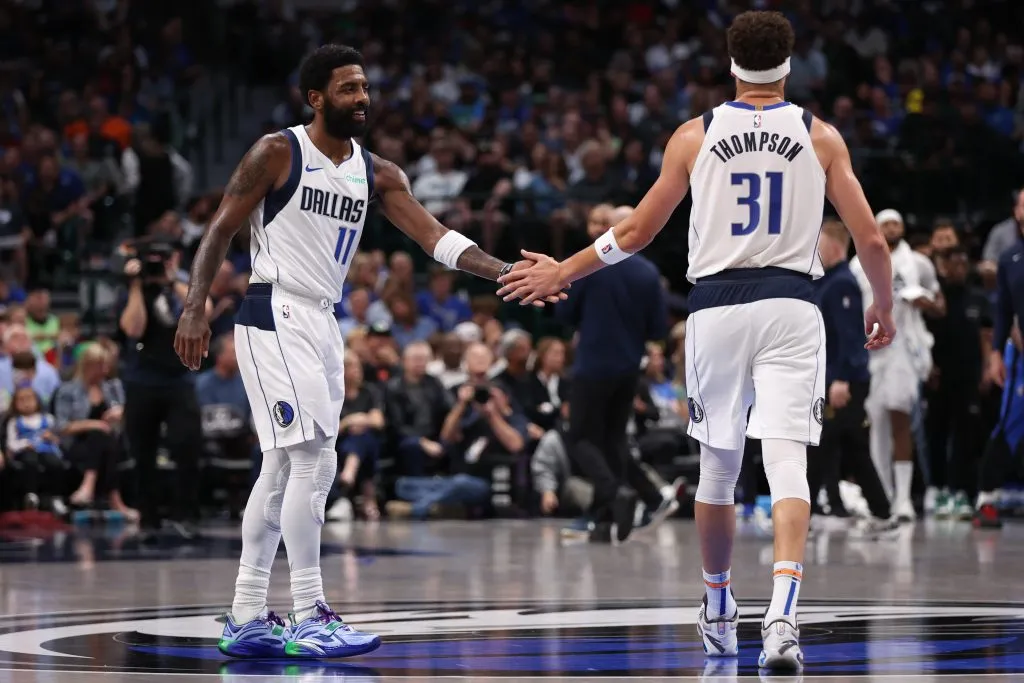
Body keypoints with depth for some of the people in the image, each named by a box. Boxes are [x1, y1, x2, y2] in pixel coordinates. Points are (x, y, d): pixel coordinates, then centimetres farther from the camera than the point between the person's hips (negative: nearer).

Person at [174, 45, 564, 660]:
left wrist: (502, 270, -13)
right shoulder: (277, 153, -7)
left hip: (322, 325, 8)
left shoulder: (377, 174, 9)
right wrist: (196, 309, -15)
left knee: (281, 471, 9)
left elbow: (433, 236, 1)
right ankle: (310, 618, -12)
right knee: (314, 458, -15)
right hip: (276, 318, -7)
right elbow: (221, 230, -5)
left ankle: (247, 620, 15)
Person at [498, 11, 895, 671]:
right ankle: (782, 615, -26)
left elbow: (637, 232, 7)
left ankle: (719, 616, 29)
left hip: (716, 306, 1)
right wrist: (884, 306, 21)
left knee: (718, 466, 15)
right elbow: (872, 240, 3)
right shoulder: (821, 137, 3)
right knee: (787, 466, -8)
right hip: (791, 306, -1)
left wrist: (561, 273, 20)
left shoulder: (695, 136, 4)